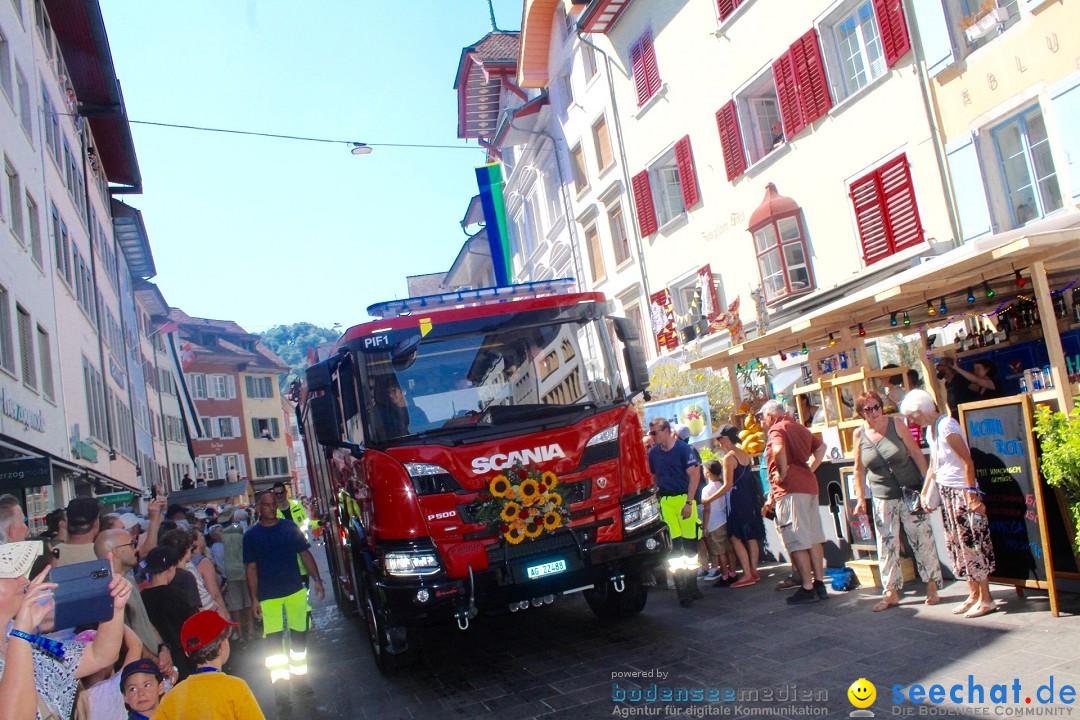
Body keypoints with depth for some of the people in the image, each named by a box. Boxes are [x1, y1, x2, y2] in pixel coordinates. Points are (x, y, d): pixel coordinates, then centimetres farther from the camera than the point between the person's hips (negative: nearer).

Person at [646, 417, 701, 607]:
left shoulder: (683, 449, -4)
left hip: (684, 498, -3)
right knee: (674, 546, -1)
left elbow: (694, 475, -6)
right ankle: (683, 592, 3)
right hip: (665, 501, 3)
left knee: (690, 544, 2)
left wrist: (688, 502, -12)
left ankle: (692, 586, 18)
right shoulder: (653, 453, 9)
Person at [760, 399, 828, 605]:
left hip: (790, 490, -9)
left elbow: (779, 449, -29)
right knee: (813, 537, 12)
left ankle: (807, 589, -1)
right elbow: (821, 447, 25)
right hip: (809, 485, 9)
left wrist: (783, 473, -17)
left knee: (796, 541, -4)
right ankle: (820, 584, 17)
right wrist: (809, 469, 17)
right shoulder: (799, 428, 17)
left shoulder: (777, 429, -9)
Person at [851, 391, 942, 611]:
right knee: (887, 546, 3)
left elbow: (916, 453, -2)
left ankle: (932, 588, 16)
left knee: (922, 540, 3)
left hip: (910, 492, -2)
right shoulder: (859, 434, -1)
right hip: (883, 498, 2)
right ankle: (891, 593, 11)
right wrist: (860, 499, 4)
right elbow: (859, 469, 7)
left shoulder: (896, 423, -6)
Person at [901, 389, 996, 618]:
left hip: (962, 492, -9)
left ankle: (986, 599, 7)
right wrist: (925, 493, 15)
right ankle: (973, 594, 21)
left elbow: (968, 461, -19)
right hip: (946, 492, 9)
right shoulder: (931, 430, 10)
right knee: (957, 545, 12)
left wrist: (971, 494, -20)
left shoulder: (946, 426, -17)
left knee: (971, 543, -2)